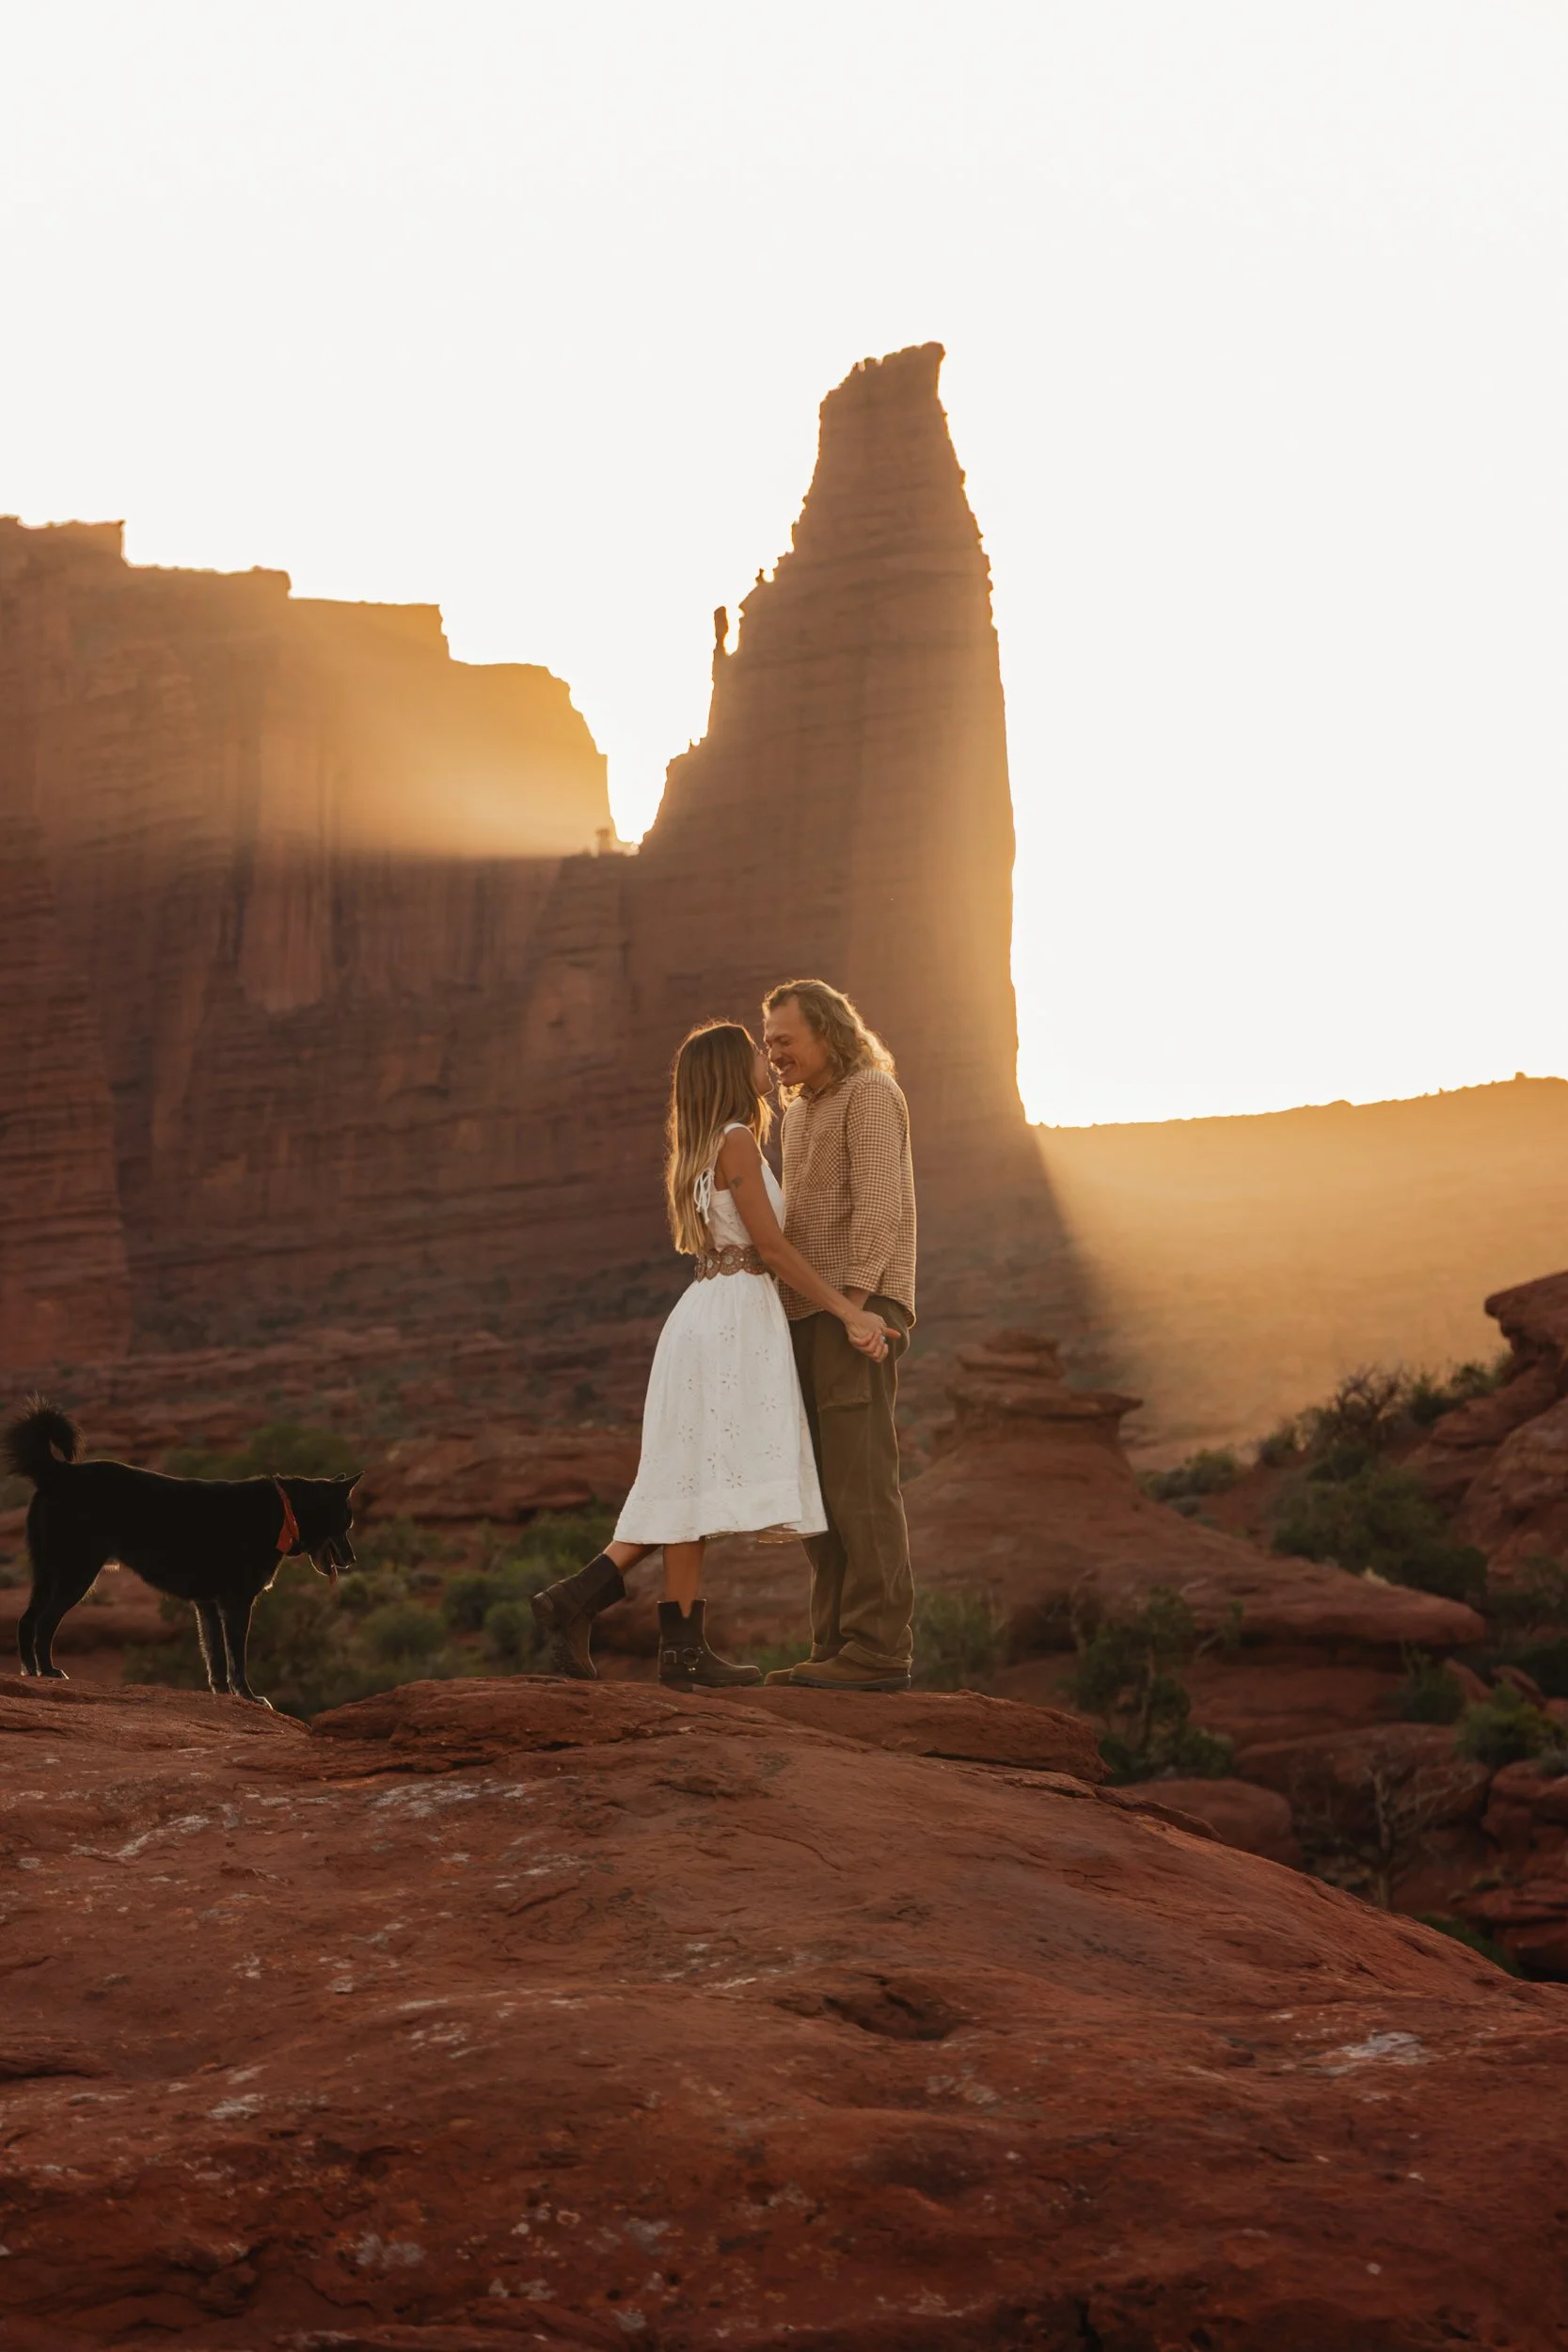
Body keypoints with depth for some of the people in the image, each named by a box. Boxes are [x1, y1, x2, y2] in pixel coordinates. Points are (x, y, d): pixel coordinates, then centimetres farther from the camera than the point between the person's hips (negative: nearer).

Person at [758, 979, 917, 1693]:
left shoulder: (869, 1093, -6)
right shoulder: (804, 1112, 23)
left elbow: (879, 1204, -17)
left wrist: (854, 1303, -24)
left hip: (857, 1312, -9)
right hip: (812, 1320, 9)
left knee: (860, 1480, -12)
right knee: (820, 1487, 5)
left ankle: (880, 1649, -12)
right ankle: (839, 1649, 6)